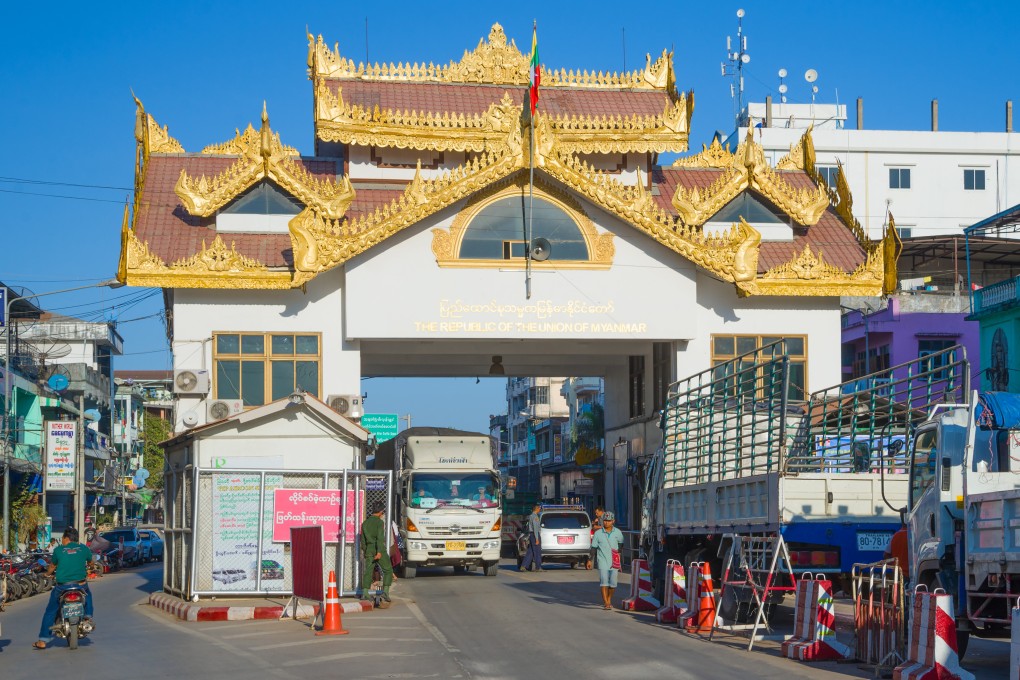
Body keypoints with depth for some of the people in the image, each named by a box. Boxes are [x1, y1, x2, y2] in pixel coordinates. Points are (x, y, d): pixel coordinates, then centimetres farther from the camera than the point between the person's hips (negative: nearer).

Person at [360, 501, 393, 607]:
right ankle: (385, 592, -5)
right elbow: (380, 537, -19)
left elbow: (363, 540, 17)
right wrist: (379, 552, -24)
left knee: (368, 572, 3)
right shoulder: (380, 522, -8)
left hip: (369, 550, 5)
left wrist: (365, 551, 28)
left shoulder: (365, 523, 11)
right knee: (388, 570, 6)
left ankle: (364, 593, -9)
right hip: (380, 550, -5)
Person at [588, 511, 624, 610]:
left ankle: (609, 600, 23)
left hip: (614, 562, 1)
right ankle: (605, 603, -13)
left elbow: (621, 545, 16)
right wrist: (590, 560, 4)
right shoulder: (598, 533, 2)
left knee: (613, 583, 4)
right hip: (603, 561, -1)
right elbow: (593, 548, 7)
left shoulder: (618, 533, 4)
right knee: (604, 582, -11)